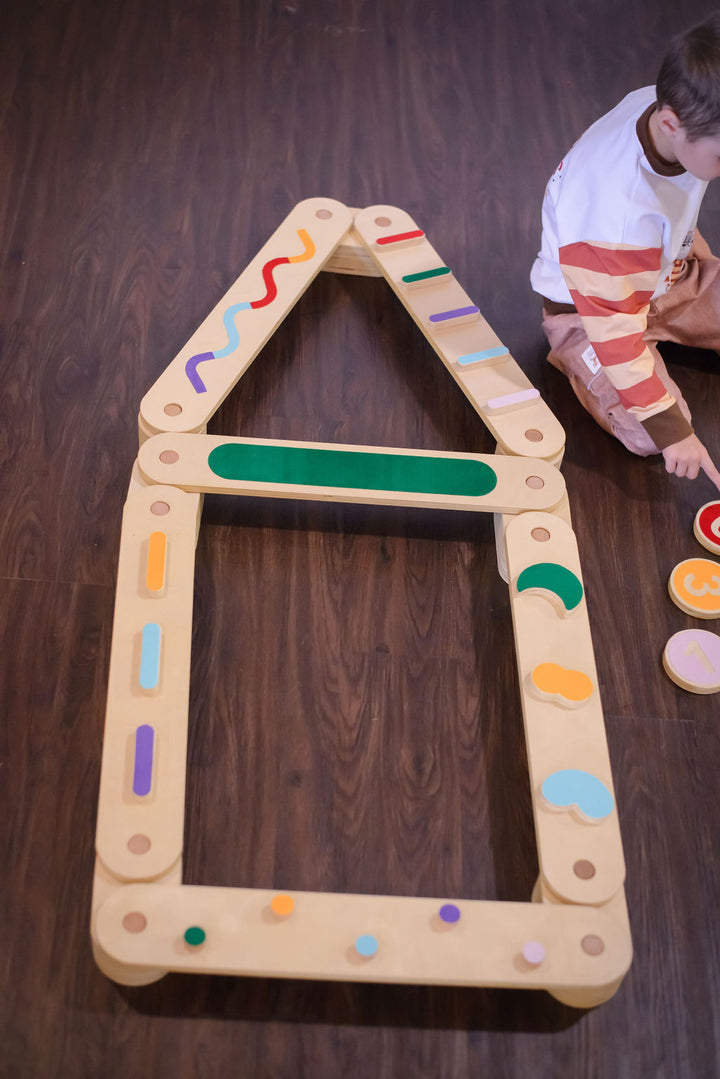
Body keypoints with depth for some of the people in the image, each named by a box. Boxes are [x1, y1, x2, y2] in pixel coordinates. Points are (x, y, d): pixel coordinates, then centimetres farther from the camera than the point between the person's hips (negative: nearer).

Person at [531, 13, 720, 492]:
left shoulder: (666, 104, -21)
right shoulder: (620, 213, -44)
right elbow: (613, 330, -35)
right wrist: (666, 425, -29)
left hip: (668, 273, 7)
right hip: (588, 308, -7)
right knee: (649, 434, -20)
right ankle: (577, 360, 5)